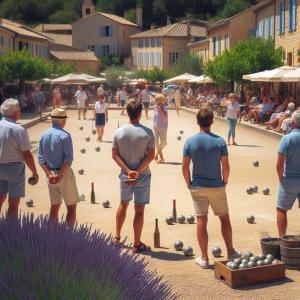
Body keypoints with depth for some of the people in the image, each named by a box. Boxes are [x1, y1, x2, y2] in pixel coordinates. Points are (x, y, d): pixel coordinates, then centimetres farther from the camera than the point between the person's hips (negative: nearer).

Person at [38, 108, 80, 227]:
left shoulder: (44, 136, 4)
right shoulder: (64, 135, -14)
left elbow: (41, 158, 1)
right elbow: (68, 159, -20)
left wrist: (49, 174, -7)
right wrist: (60, 175, -17)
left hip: (51, 175, 6)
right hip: (64, 174, -6)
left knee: (54, 206, 15)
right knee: (71, 206, 4)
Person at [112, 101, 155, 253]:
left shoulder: (119, 132, -4)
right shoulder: (147, 132, -12)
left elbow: (115, 155, -6)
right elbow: (151, 155, -15)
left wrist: (128, 171, -11)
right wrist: (138, 171, -16)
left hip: (125, 175, 3)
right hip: (143, 176, -3)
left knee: (123, 204, 23)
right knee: (139, 210, 5)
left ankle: (117, 237, 34)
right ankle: (137, 244, 12)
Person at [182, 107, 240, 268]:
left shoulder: (190, 141, -7)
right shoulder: (219, 141, -9)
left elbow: (185, 167, -7)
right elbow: (226, 166, -8)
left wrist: (189, 183, 7)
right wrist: (224, 182, 9)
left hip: (197, 187, 1)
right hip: (216, 186, 0)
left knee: (201, 221, 6)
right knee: (224, 218, 16)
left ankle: (204, 258, 11)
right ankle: (230, 252, 24)